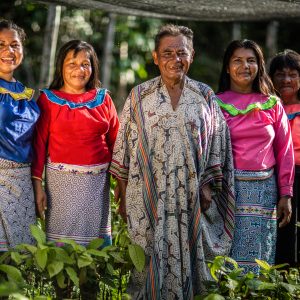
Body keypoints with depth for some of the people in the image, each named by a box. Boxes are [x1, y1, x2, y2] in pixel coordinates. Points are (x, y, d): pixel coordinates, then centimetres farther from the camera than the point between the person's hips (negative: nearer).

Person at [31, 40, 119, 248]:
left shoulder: (103, 99, 8)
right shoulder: (48, 99, 2)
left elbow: (114, 141, 8)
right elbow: (39, 142, -1)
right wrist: (37, 183, -7)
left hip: (98, 181, 2)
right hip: (61, 180, -2)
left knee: (96, 238, 7)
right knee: (61, 239, 1)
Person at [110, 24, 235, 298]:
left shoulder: (204, 96, 5)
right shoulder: (140, 96, 2)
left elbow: (217, 142, 6)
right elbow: (124, 144, 4)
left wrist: (208, 185, -1)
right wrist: (123, 191, 2)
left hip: (190, 195, 1)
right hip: (148, 194, -1)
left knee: (186, 254, 5)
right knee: (151, 258, 3)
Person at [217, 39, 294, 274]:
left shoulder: (272, 105, 8)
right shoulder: (216, 104, 3)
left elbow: (284, 151, 9)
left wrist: (285, 195, 5)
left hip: (263, 190, 2)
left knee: (257, 259, 5)